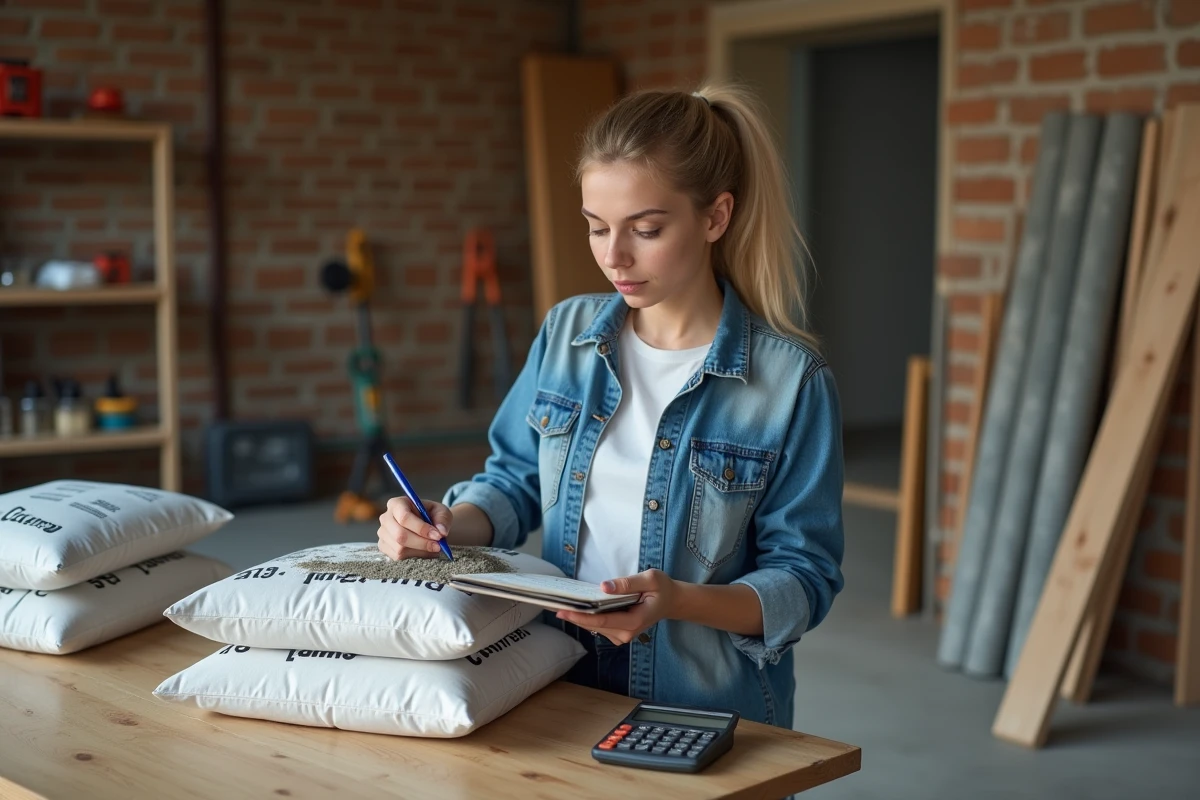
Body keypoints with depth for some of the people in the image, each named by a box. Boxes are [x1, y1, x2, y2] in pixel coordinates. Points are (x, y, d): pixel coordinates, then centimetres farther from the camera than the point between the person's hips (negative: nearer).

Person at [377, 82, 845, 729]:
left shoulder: (791, 378, -7)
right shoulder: (567, 333, 6)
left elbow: (803, 578, -6)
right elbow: (517, 479, 16)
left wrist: (679, 600, -22)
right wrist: (451, 524, -5)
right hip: (560, 690, 3)